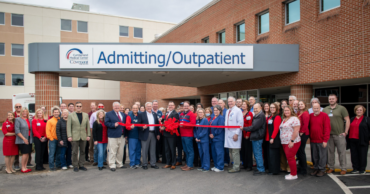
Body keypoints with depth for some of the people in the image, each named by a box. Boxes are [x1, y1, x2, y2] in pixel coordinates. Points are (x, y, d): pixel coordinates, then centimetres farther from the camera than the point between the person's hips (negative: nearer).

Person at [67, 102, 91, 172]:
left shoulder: (86, 115, 10)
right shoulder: (71, 115, 2)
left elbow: (88, 126, 9)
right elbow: (68, 126, -2)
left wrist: (88, 135, 3)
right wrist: (69, 136, -10)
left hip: (83, 137, 3)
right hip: (75, 137, -3)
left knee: (82, 152, 8)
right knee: (75, 152, 1)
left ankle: (81, 165, 19)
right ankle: (75, 166, 13)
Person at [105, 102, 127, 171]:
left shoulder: (123, 114, 17)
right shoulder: (108, 114, 1)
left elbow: (126, 123, 20)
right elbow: (106, 123, -7)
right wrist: (113, 125, -20)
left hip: (122, 136, 5)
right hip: (113, 136, -5)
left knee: (120, 151, 12)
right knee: (112, 152, -4)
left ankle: (120, 164, 24)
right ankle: (112, 165, 4)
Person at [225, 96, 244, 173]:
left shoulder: (238, 110, -6)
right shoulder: (227, 111, 16)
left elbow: (240, 123, -12)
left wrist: (236, 133, -18)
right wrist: (225, 131, 9)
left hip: (234, 134, -7)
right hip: (228, 133, 7)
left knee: (235, 151, -4)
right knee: (231, 151, 11)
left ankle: (236, 168, 4)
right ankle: (235, 166, 22)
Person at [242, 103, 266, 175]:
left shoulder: (261, 116, -15)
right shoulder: (256, 116, 17)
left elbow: (254, 127, -19)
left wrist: (244, 128, -11)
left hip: (257, 137, -10)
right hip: (255, 137, 10)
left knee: (258, 154, -4)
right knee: (256, 153, 15)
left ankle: (261, 170, 4)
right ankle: (259, 168, 24)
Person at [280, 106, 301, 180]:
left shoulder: (294, 119, -12)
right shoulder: (284, 119, 16)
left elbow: (296, 131, -19)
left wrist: (292, 141, -21)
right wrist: (283, 141, 16)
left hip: (292, 143, -8)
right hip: (285, 142, 9)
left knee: (290, 158, -5)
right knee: (289, 158, 12)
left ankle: (294, 174, 7)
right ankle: (292, 172, 23)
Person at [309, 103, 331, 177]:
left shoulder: (324, 115, -7)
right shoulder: (310, 116, 7)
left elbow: (327, 128, -10)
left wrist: (325, 140, -13)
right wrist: (309, 137, 6)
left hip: (321, 141, -4)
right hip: (313, 140, 4)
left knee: (322, 156, 4)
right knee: (314, 156, 13)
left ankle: (322, 170, 17)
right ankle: (316, 169, 25)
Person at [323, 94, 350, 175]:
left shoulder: (341, 108, -1)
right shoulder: (325, 109, 9)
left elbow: (347, 120, -2)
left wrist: (345, 132, -7)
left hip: (339, 134, -3)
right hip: (329, 134, 3)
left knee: (341, 152, 3)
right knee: (330, 151, 9)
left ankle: (343, 168, 14)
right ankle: (331, 167, 20)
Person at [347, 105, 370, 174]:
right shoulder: (352, 119, 15)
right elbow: (348, 128, 16)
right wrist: (348, 139, 11)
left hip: (362, 141, -4)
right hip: (352, 140, 4)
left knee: (362, 155, 2)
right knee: (354, 155, 7)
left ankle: (362, 169, 12)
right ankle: (355, 169, 16)